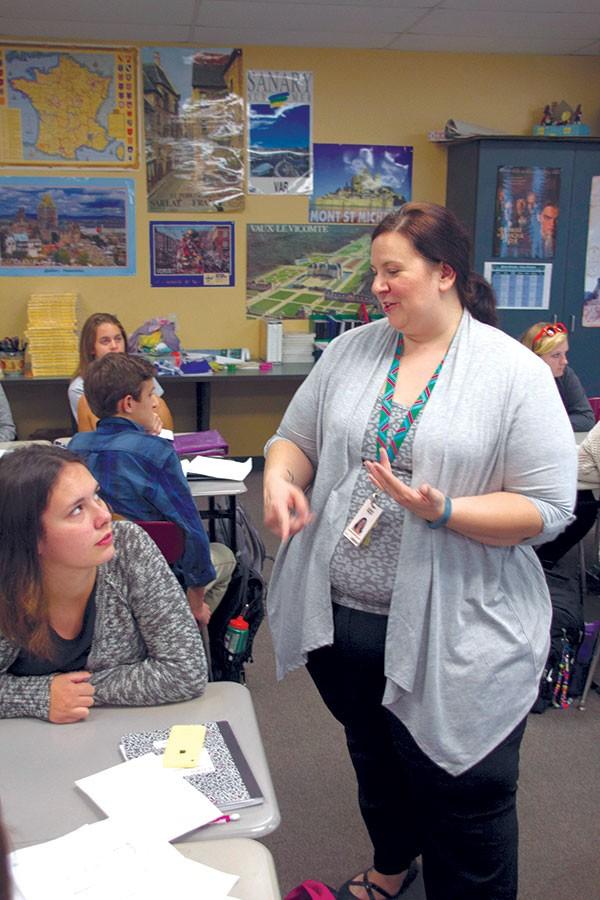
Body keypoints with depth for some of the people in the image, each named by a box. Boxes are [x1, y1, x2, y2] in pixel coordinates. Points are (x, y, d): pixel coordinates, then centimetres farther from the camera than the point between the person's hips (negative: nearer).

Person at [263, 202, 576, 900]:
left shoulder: (515, 372, -11)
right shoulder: (350, 351, 4)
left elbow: (548, 508, -13)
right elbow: (296, 437, 10)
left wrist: (444, 513, -26)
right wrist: (279, 478, -13)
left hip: (454, 634, -5)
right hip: (341, 616, 5)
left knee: (461, 798, 11)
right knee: (375, 764, 28)